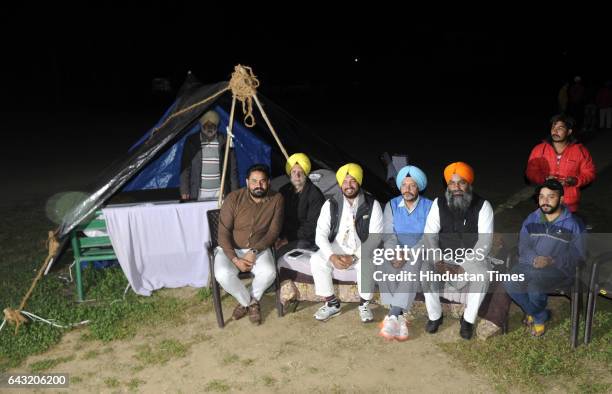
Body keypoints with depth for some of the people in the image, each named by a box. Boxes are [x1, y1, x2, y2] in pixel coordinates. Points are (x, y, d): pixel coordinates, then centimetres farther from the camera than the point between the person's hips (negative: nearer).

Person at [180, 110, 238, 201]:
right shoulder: (191, 141, 2)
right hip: (199, 193, 0)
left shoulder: (225, 142, 3)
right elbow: (185, 168, 5)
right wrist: (184, 191, 0)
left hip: (219, 192, 1)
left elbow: (232, 169, 6)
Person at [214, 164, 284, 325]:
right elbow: (223, 232, -12)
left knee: (269, 272, -29)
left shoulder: (276, 199, -8)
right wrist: (235, 259, -21)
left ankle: (247, 302, 2)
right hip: (230, 249, -1)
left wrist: (254, 251, -19)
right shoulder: (234, 198, -13)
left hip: (259, 249, 1)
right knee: (223, 275, -30)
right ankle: (251, 302, -1)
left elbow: (274, 231, -8)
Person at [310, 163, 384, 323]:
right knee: (316, 260, -26)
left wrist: (354, 257, -23)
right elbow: (320, 234, -8)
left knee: (369, 264, -34)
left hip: (363, 250, -2)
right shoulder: (331, 204, -2)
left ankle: (364, 304, -8)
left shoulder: (372, 205, -7)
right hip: (336, 248, 2)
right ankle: (332, 303, -8)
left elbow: (375, 238, -12)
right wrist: (332, 256, -26)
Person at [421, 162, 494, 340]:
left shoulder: (482, 206, -12)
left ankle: (468, 319, -11)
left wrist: (463, 267, -24)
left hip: (472, 258, -2)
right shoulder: (439, 203, -4)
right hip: (444, 256, 2)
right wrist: (438, 261, -21)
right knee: (425, 271, -26)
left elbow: (485, 242, -16)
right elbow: (429, 235, -5)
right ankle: (435, 315, -4)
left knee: (483, 274, -32)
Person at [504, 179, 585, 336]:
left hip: (559, 269, -4)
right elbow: (523, 246, 7)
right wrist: (534, 259, -15)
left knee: (535, 287, -33)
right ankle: (541, 316, 1)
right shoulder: (531, 219, 10)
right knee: (510, 284, -24)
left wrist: (552, 261, -20)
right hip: (530, 265, 4)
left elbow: (578, 254, -4)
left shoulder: (572, 224, -1)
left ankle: (533, 313, 4)